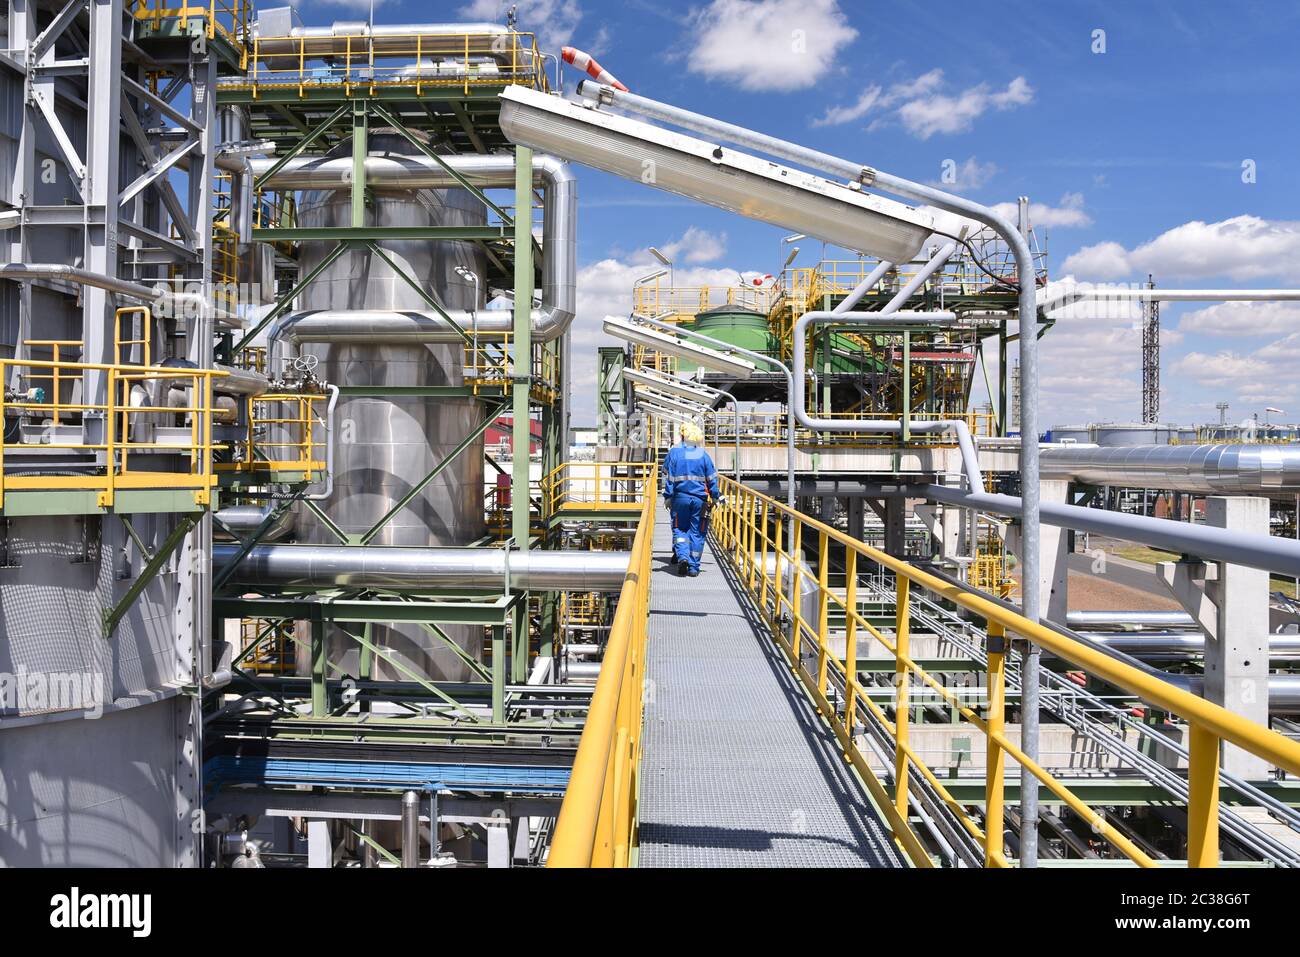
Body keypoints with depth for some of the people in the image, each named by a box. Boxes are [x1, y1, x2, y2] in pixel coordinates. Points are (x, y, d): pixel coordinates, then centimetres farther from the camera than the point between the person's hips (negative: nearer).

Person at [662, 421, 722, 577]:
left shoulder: (674, 453, -3)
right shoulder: (703, 455, 0)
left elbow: (668, 476, -2)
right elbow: (712, 478, 4)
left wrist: (667, 497, 4)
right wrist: (716, 496, 13)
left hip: (680, 497, 0)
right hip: (699, 498, 1)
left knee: (680, 528, 12)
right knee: (697, 532, 7)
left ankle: (682, 556, -12)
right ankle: (693, 567, 7)